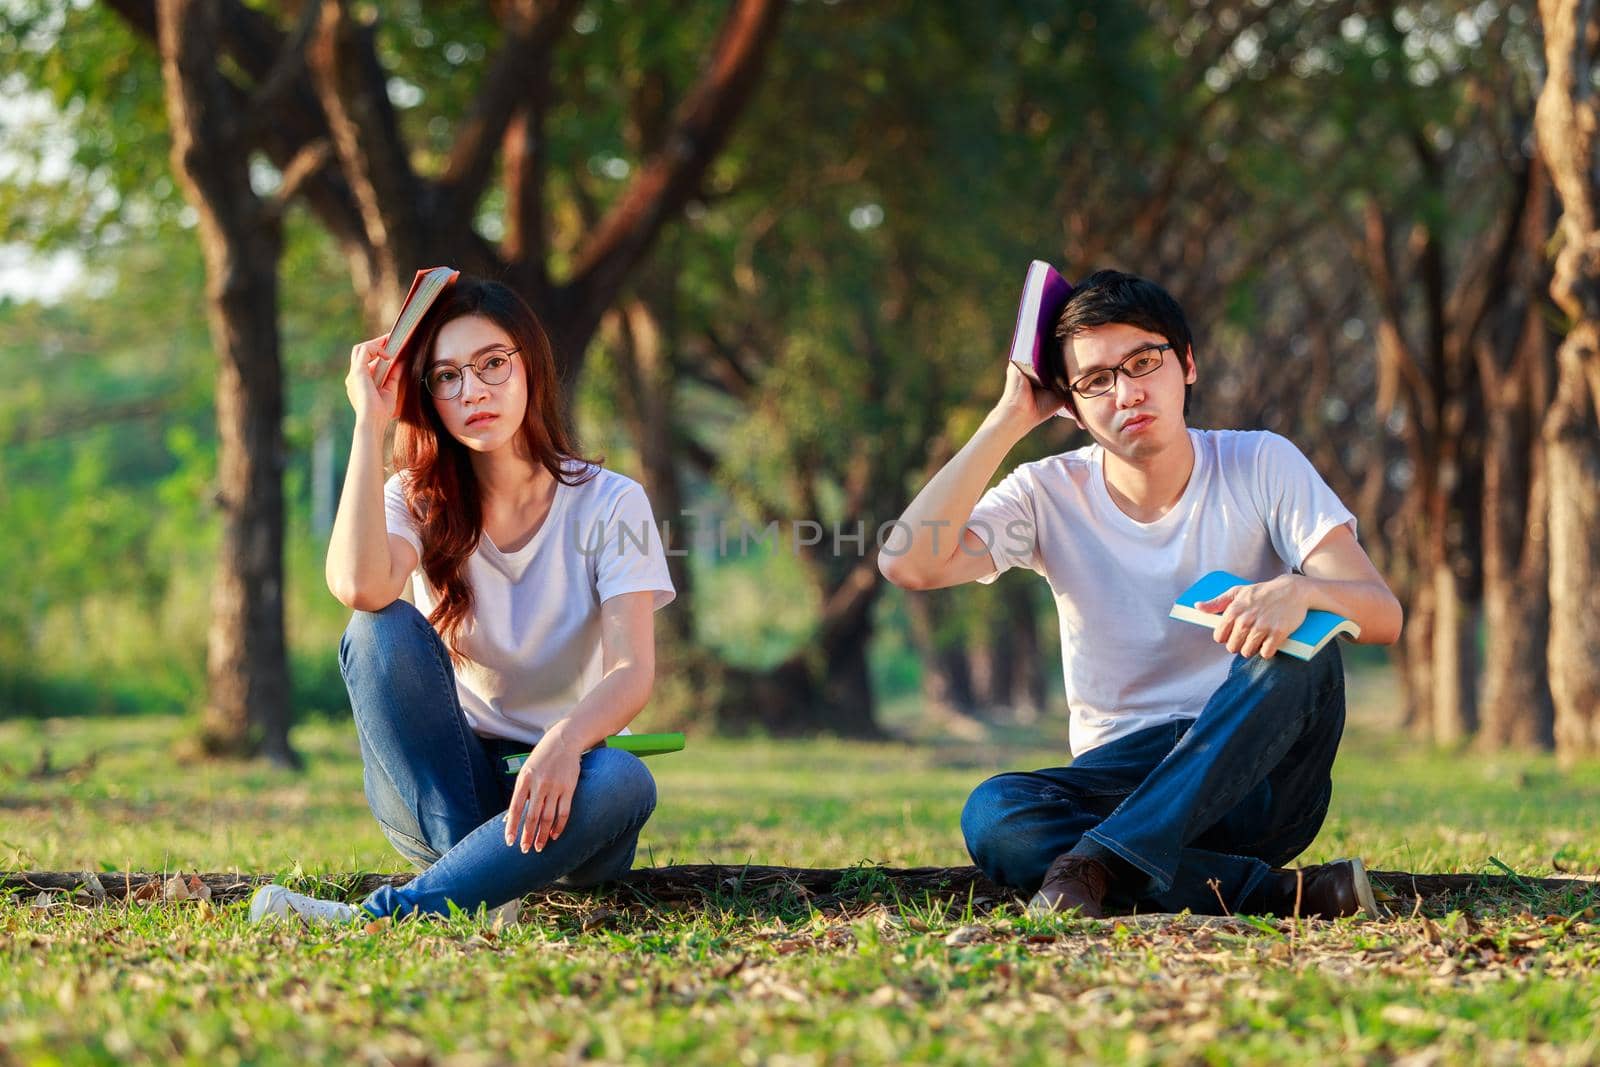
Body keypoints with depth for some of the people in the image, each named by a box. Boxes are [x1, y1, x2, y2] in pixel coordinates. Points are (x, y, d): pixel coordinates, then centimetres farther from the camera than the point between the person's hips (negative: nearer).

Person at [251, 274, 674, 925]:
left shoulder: (609, 505, -3)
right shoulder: (420, 502, 1)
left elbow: (633, 671, -16)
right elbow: (358, 586, -24)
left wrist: (565, 741, -38)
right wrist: (370, 423, -18)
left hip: (557, 791, -1)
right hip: (441, 789, 1)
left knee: (623, 782, -37)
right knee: (382, 630, -25)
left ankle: (383, 914, -41)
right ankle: (481, 879, -35)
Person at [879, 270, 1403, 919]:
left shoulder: (1261, 465, -1)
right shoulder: (1049, 495, 1)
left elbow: (1383, 615, -10)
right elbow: (907, 565, -16)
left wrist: (1300, 591, -35)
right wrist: (1011, 418, -11)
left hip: (1257, 783, -1)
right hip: (1120, 783, 1)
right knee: (992, 817, -31)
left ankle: (1098, 866, -36)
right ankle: (1280, 895, -33)